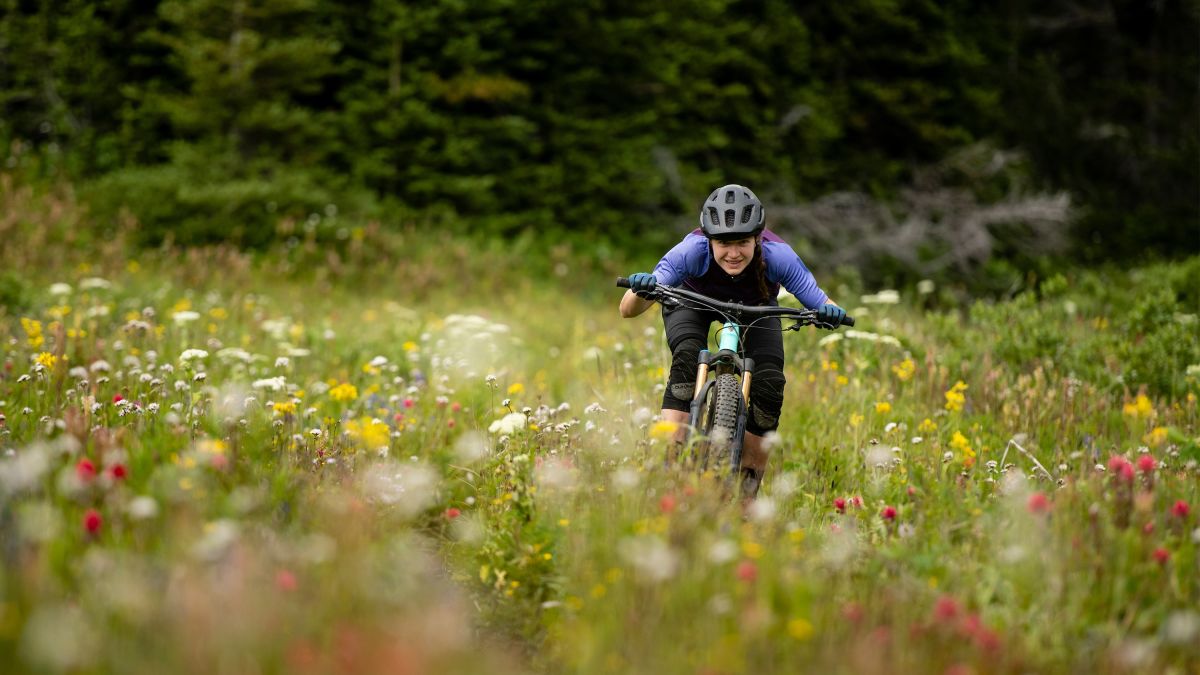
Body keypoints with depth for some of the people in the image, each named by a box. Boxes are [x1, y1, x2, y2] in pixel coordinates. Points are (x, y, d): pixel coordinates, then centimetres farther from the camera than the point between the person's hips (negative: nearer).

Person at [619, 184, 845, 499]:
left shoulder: (777, 256, -37)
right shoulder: (692, 251, -39)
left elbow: (822, 306, -31)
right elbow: (627, 311, -39)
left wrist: (829, 313, -54)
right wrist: (640, 291, -61)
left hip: (755, 307, 1)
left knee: (769, 384, -19)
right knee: (687, 358, -32)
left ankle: (747, 494, -3)